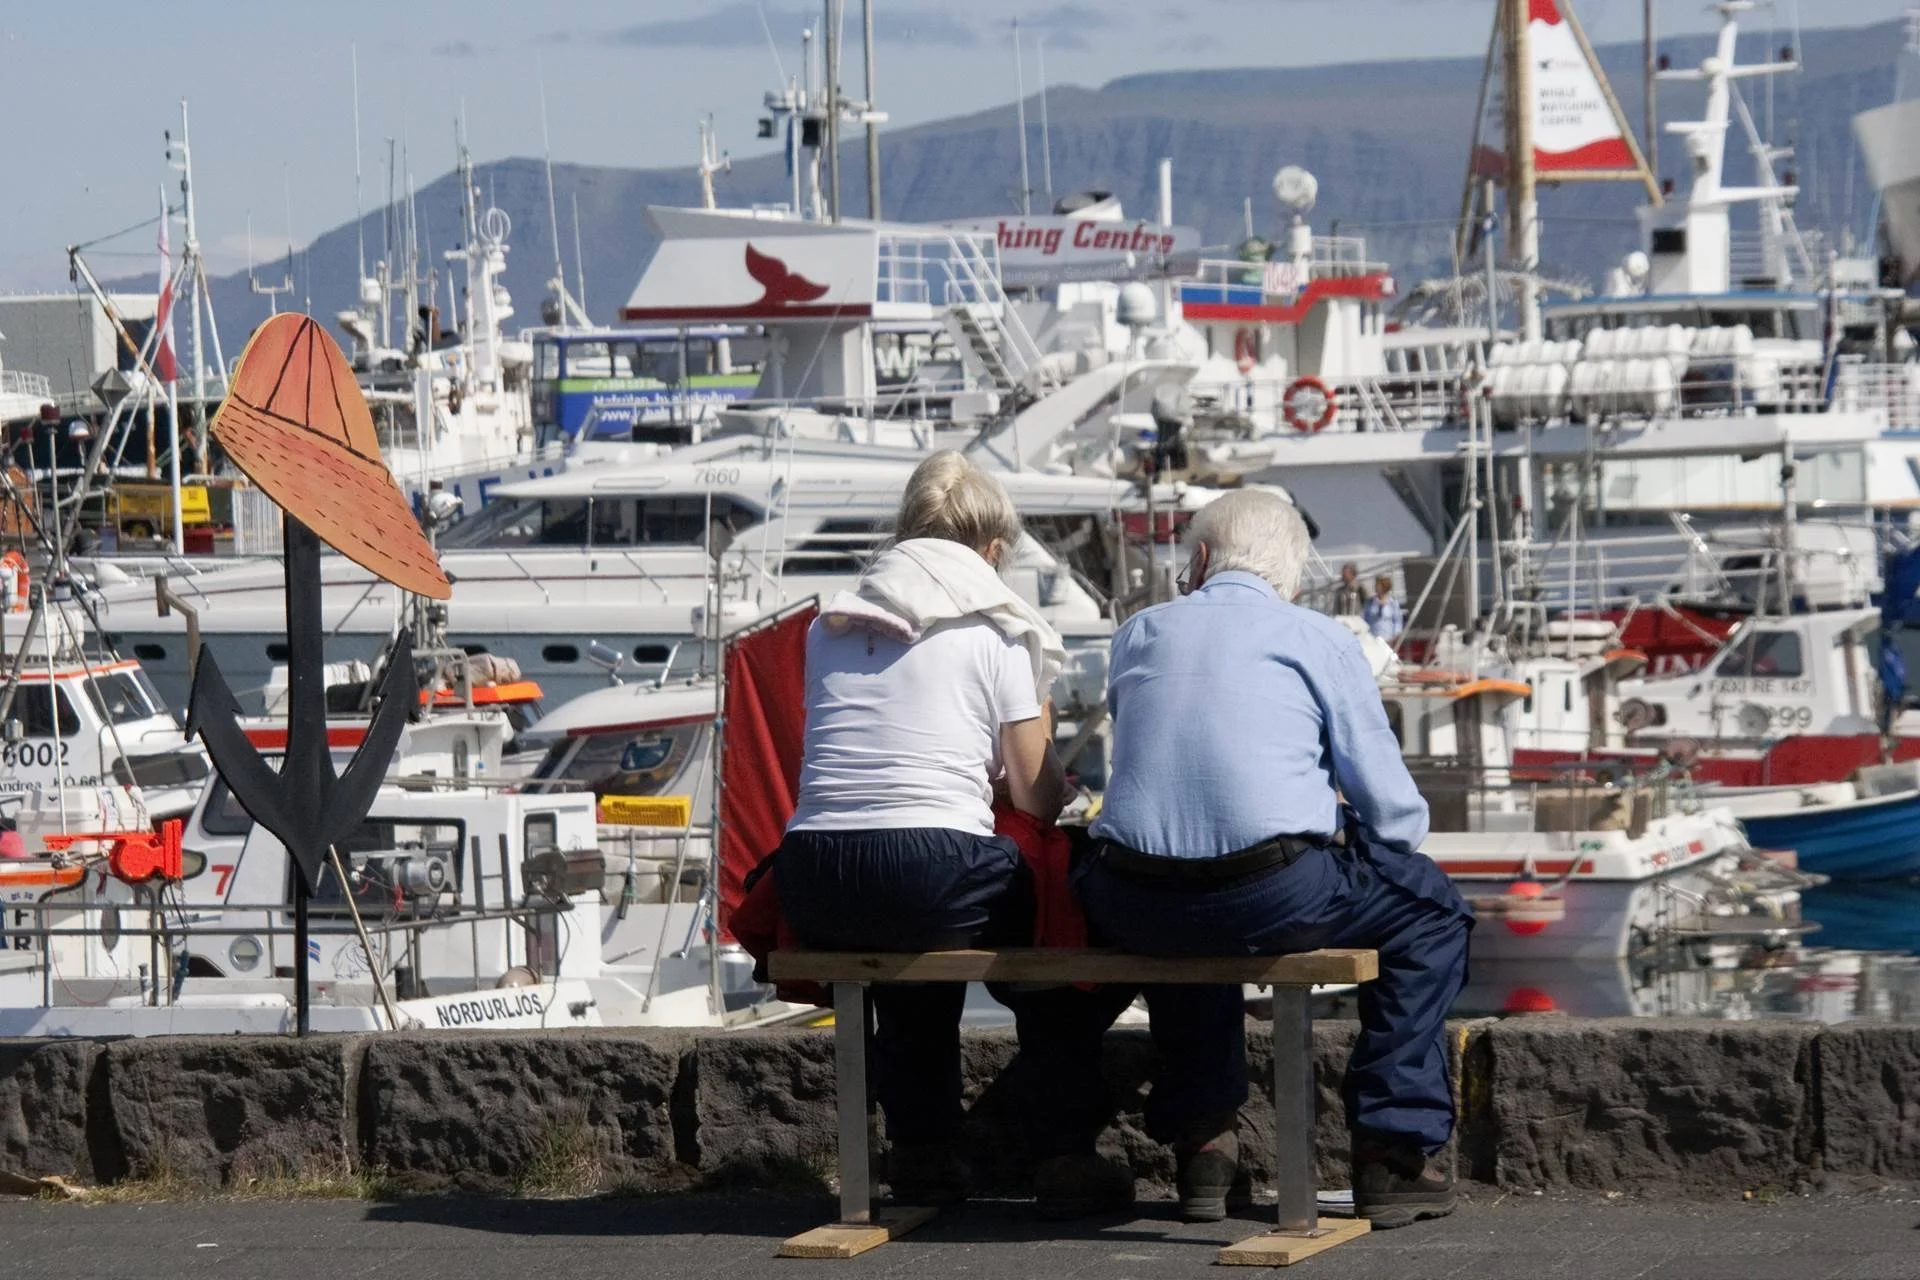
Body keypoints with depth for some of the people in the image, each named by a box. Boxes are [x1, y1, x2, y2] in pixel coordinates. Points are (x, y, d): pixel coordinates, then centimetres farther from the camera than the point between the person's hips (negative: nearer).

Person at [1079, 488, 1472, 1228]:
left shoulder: (1140, 633, 18)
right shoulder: (1321, 640, 7)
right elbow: (1396, 815, 4)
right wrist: (1337, 828, 28)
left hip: (1137, 910, 4)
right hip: (1274, 898, -4)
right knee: (1429, 909, 22)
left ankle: (1201, 1145, 36)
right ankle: (1394, 1151, 16)